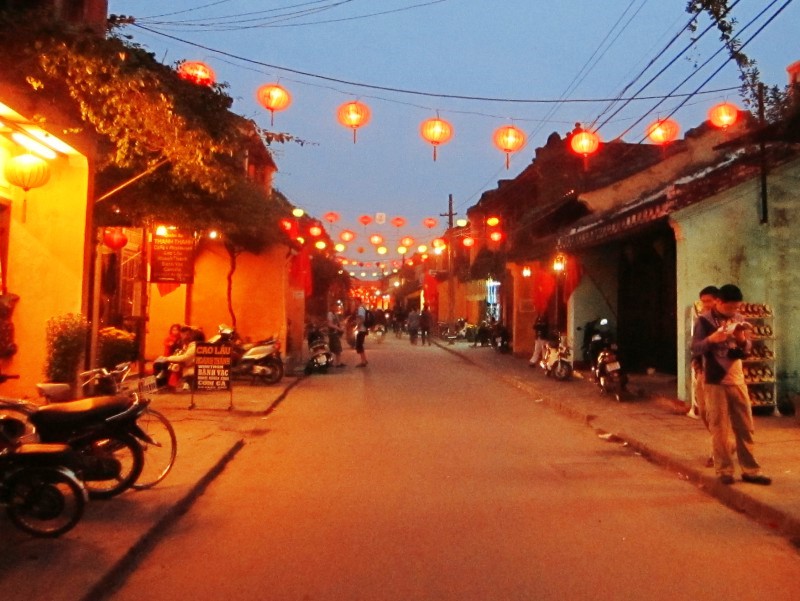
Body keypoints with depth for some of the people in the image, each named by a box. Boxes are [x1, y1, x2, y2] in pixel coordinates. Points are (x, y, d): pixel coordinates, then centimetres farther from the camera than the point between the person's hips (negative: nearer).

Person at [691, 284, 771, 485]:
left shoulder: (739, 319, 5)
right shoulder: (703, 321, -7)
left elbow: (747, 350, 9)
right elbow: (695, 349, -9)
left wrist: (743, 341, -13)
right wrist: (711, 339, -25)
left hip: (737, 378, 4)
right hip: (714, 380, -4)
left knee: (745, 425, 7)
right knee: (719, 427, 3)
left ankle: (750, 470, 17)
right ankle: (724, 470, 13)